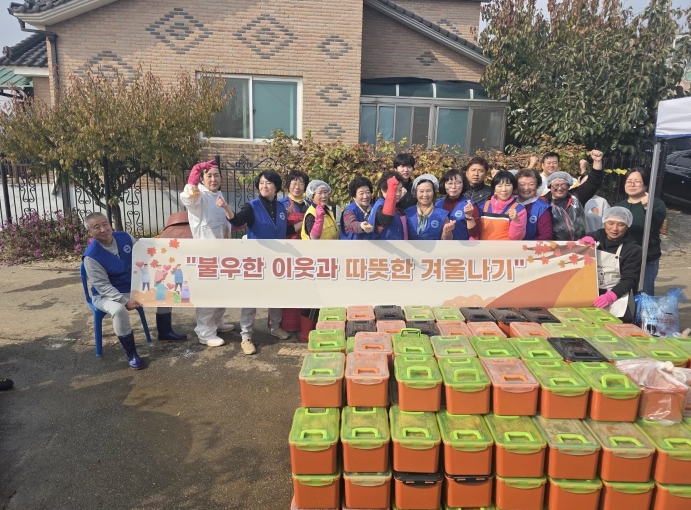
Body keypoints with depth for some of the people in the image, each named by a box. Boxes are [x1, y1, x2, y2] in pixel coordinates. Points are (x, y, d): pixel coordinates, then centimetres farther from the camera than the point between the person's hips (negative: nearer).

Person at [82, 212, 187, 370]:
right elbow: (103, 286, -25)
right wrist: (125, 301, -33)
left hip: (135, 287, 6)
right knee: (119, 310, -39)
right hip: (106, 295, -6)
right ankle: (131, 353, -20)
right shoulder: (91, 256, -24)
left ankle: (165, 332, 19)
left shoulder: (125, 237, -9)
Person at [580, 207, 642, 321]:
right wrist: (581, 242, -10)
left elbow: (629, 280, -9)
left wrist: (610, 296, -26)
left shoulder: (633, 249, -2)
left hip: (617, 295, -3)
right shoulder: (596, 236, 9)